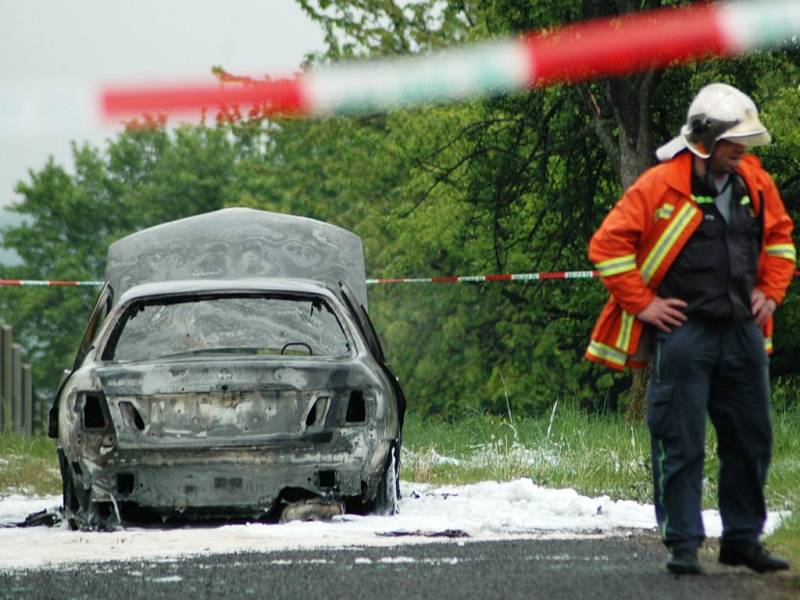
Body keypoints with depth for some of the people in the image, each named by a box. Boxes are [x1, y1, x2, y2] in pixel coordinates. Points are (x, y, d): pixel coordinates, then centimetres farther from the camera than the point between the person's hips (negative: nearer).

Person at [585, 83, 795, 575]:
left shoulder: (756, 184, 8)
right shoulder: (660, 187, -10)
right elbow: (608, 245, -9)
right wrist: (642, 303, -9)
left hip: (742, 331, 6)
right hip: (683, 330, -6)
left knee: (751, 441, 9)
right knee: (681, 444, -4)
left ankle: (743, 538, 19)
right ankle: (683, 544, 1)